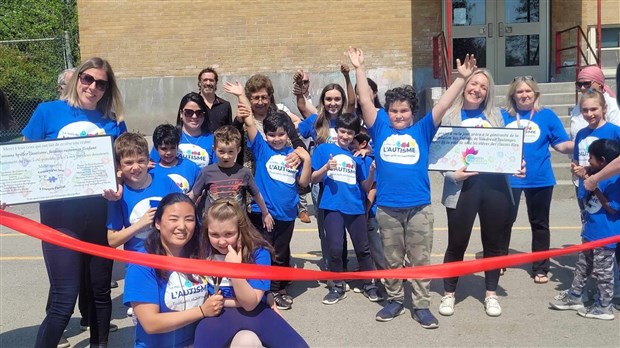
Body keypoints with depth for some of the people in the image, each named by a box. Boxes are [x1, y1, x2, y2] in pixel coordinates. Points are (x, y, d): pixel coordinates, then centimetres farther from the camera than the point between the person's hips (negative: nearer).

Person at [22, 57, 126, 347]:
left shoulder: (114, 122, 5)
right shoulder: (48, 112, 1)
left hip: (100, 213, 3)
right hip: (61, 214, -2)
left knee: (100, 291, 15)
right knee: (65, 299, -5)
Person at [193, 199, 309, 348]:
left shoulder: (258, 252, -14)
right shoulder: (204, 250, -8)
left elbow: (250, 303, -16)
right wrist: (239, 301, -6)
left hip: (253, 311, 0)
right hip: (217, 313, 0)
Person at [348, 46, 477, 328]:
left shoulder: (421, 130, 5)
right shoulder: (380, 129, 6)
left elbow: (443, 105, -1)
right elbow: (365, 101, 1)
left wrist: (462, 78, -8)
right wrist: (359, 69, -2)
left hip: (419, 208, 0)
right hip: (387, 208, 1)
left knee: (420, 260, 8)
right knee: (392, 259, 13)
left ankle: (421, 306, 19)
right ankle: (394, 301, 28)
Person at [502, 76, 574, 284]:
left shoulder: (547, 116, 1)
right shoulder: (503, 116, 2)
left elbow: (561, 145, -1)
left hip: (539, 179, 0)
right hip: (508, 178, 0)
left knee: (539, 223, 10)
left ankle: (540, 268, 23)